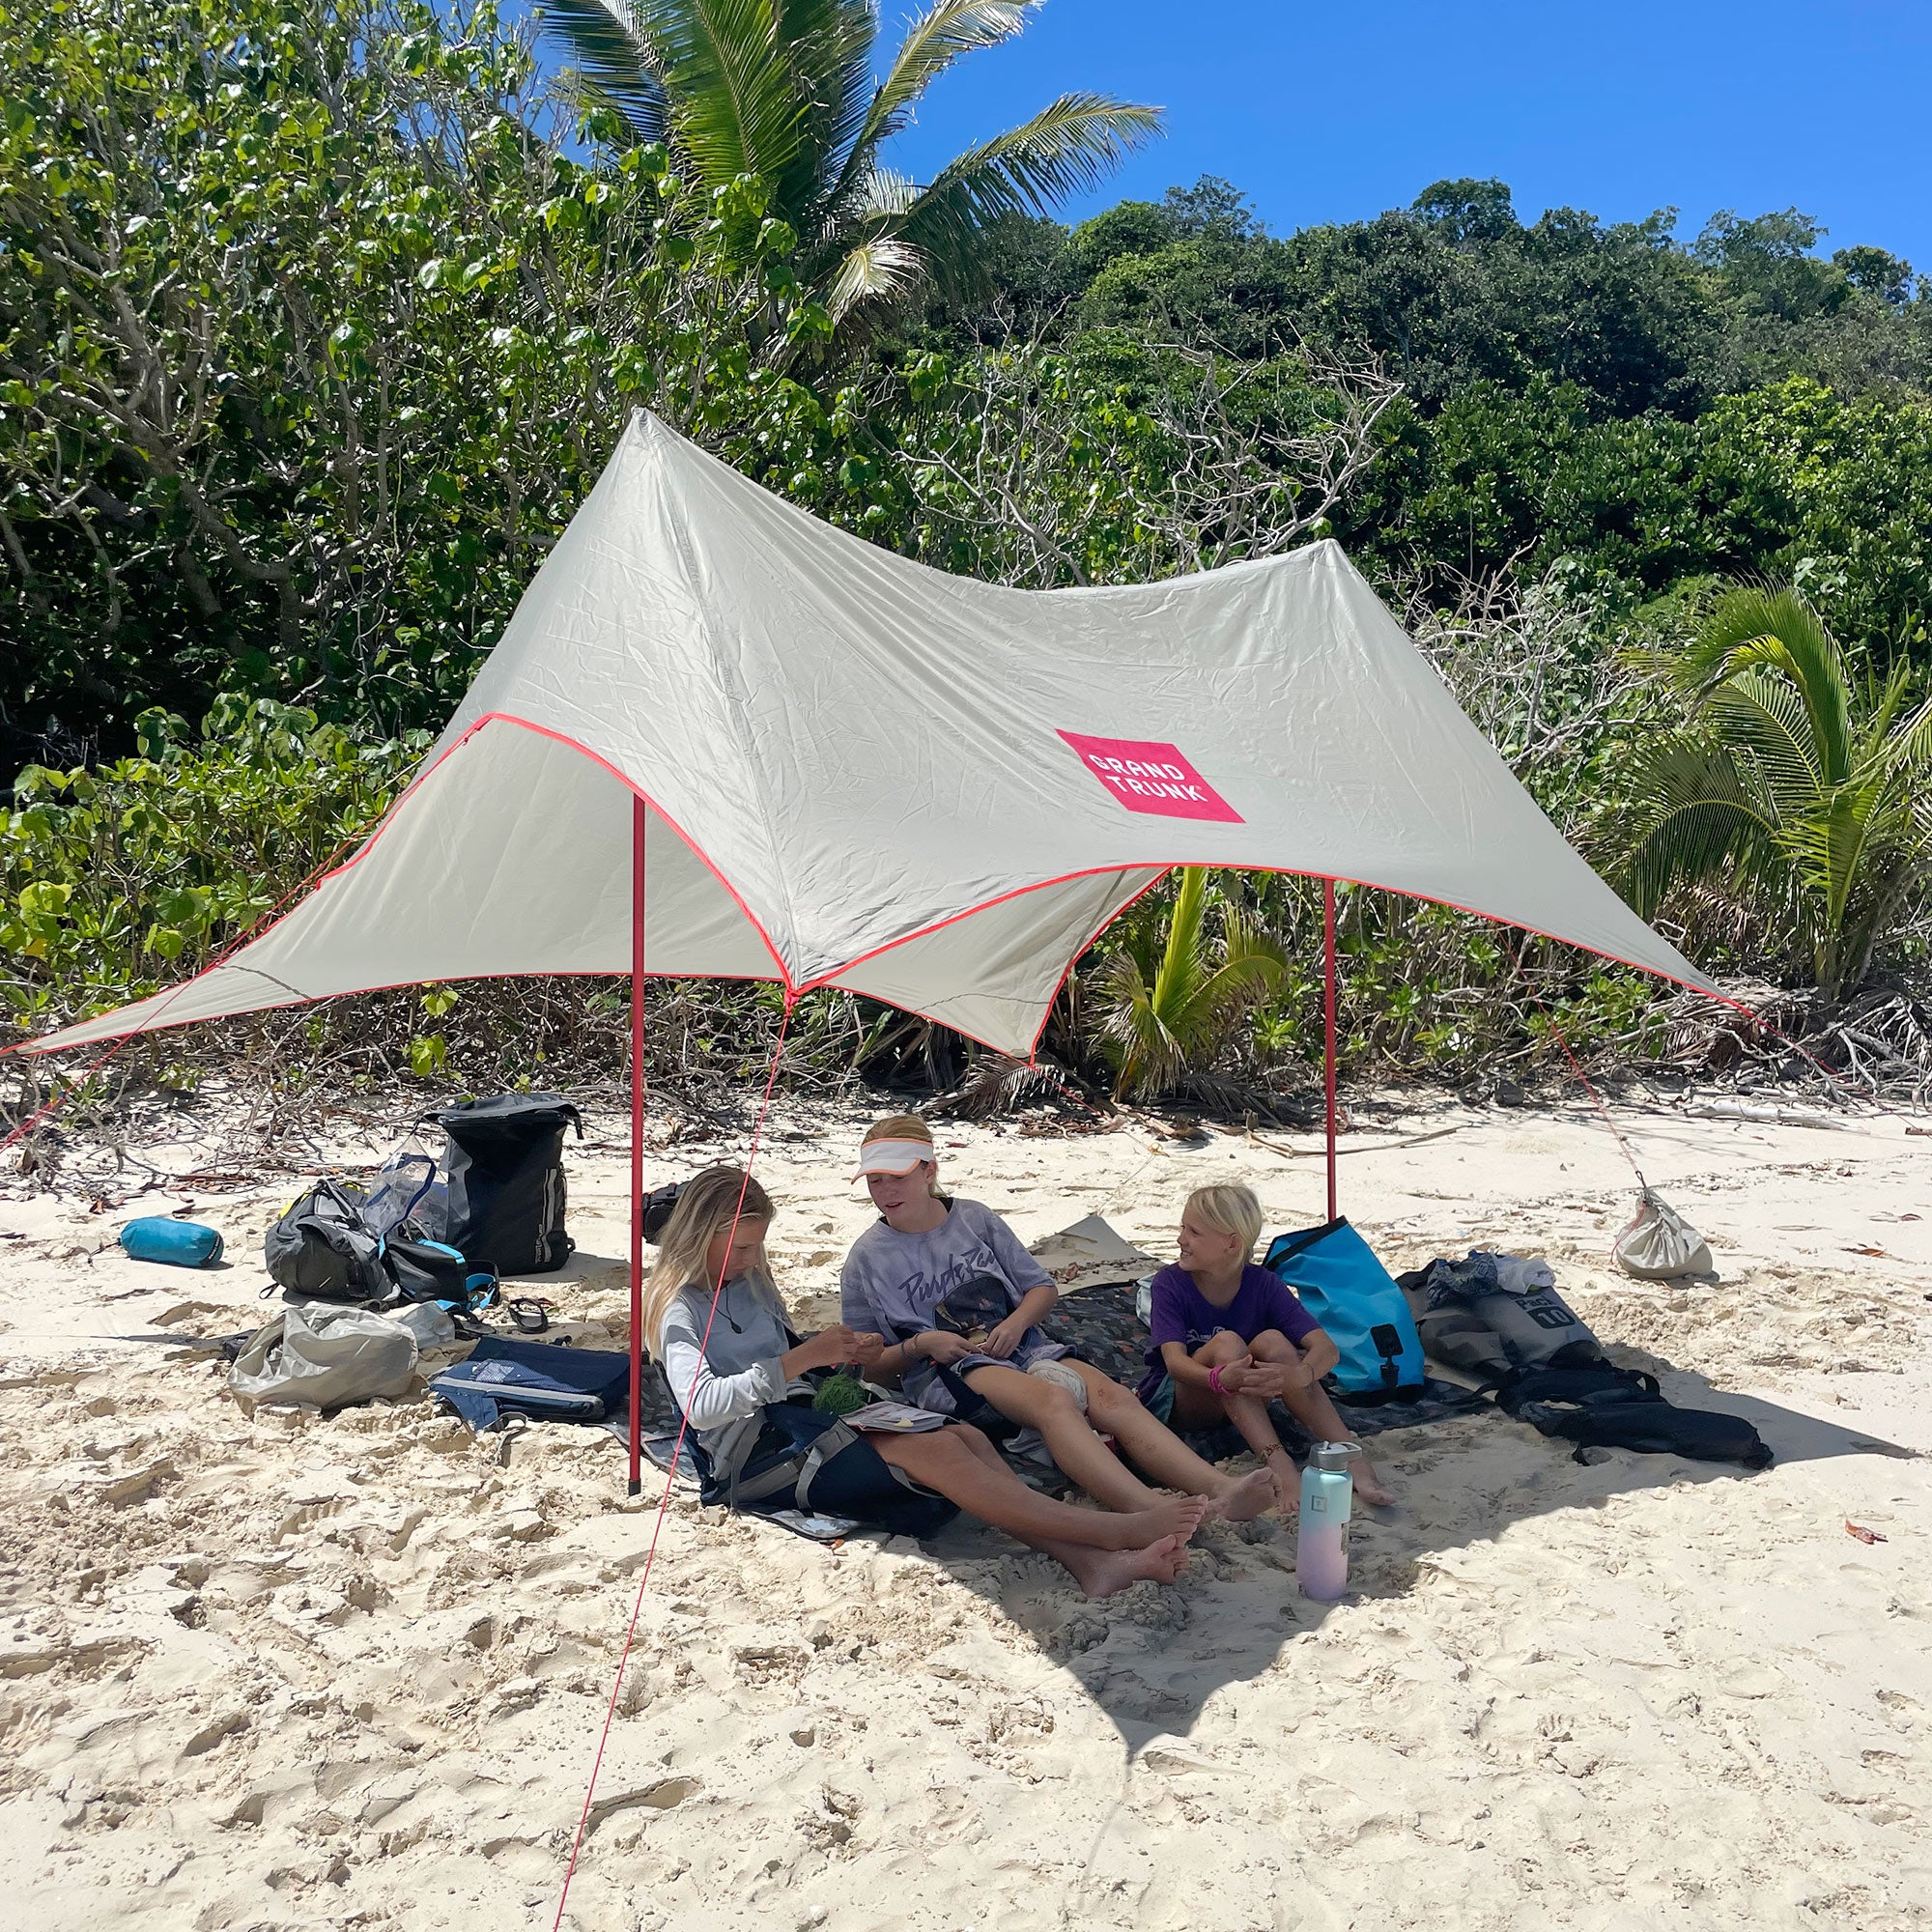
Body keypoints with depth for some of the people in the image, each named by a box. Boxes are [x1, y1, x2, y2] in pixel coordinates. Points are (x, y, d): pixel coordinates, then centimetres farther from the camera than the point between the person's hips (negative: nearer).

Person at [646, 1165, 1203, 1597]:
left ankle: (1089, 1561, -33)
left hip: (806, 1420, 8)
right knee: (934, 1454, -27)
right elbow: (701, 1406, -20)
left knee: (964, 1436, -18)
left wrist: (838, 1353, 7)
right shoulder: (680, 1309, -5)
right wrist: (801, 1359, -22)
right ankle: (1122, 1529, -31)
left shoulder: (751, 1282, 20)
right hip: (759, 1450, -8)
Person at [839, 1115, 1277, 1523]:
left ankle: (1219, 1490, -44)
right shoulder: (868, 1257, 3)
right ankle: (1156, 1514, -57)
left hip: (1020, 1347, 5)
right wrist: (919, 1345, -12)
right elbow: (868, 1362, 6)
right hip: (945, 1372, -5)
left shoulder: (974, 1218, 11)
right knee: (1053, 1399, -36)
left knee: (1113, 1398, -25)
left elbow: (1043, 1288, 15)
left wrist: (1015, 1323, -6)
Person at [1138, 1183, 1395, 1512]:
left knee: (1272, 1341, -28)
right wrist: (1220, 1379, -51)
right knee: (1226, 1342, -31)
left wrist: (1297, 1376, -46)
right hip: (1177, 1399, -2)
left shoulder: (1264, 1285, -10)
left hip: (1241, 1401, 2)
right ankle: (1276, 1461, -46)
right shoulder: (1170, 1283, -14)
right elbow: (1175, 1361, -28)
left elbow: (1326, 1348, -22)